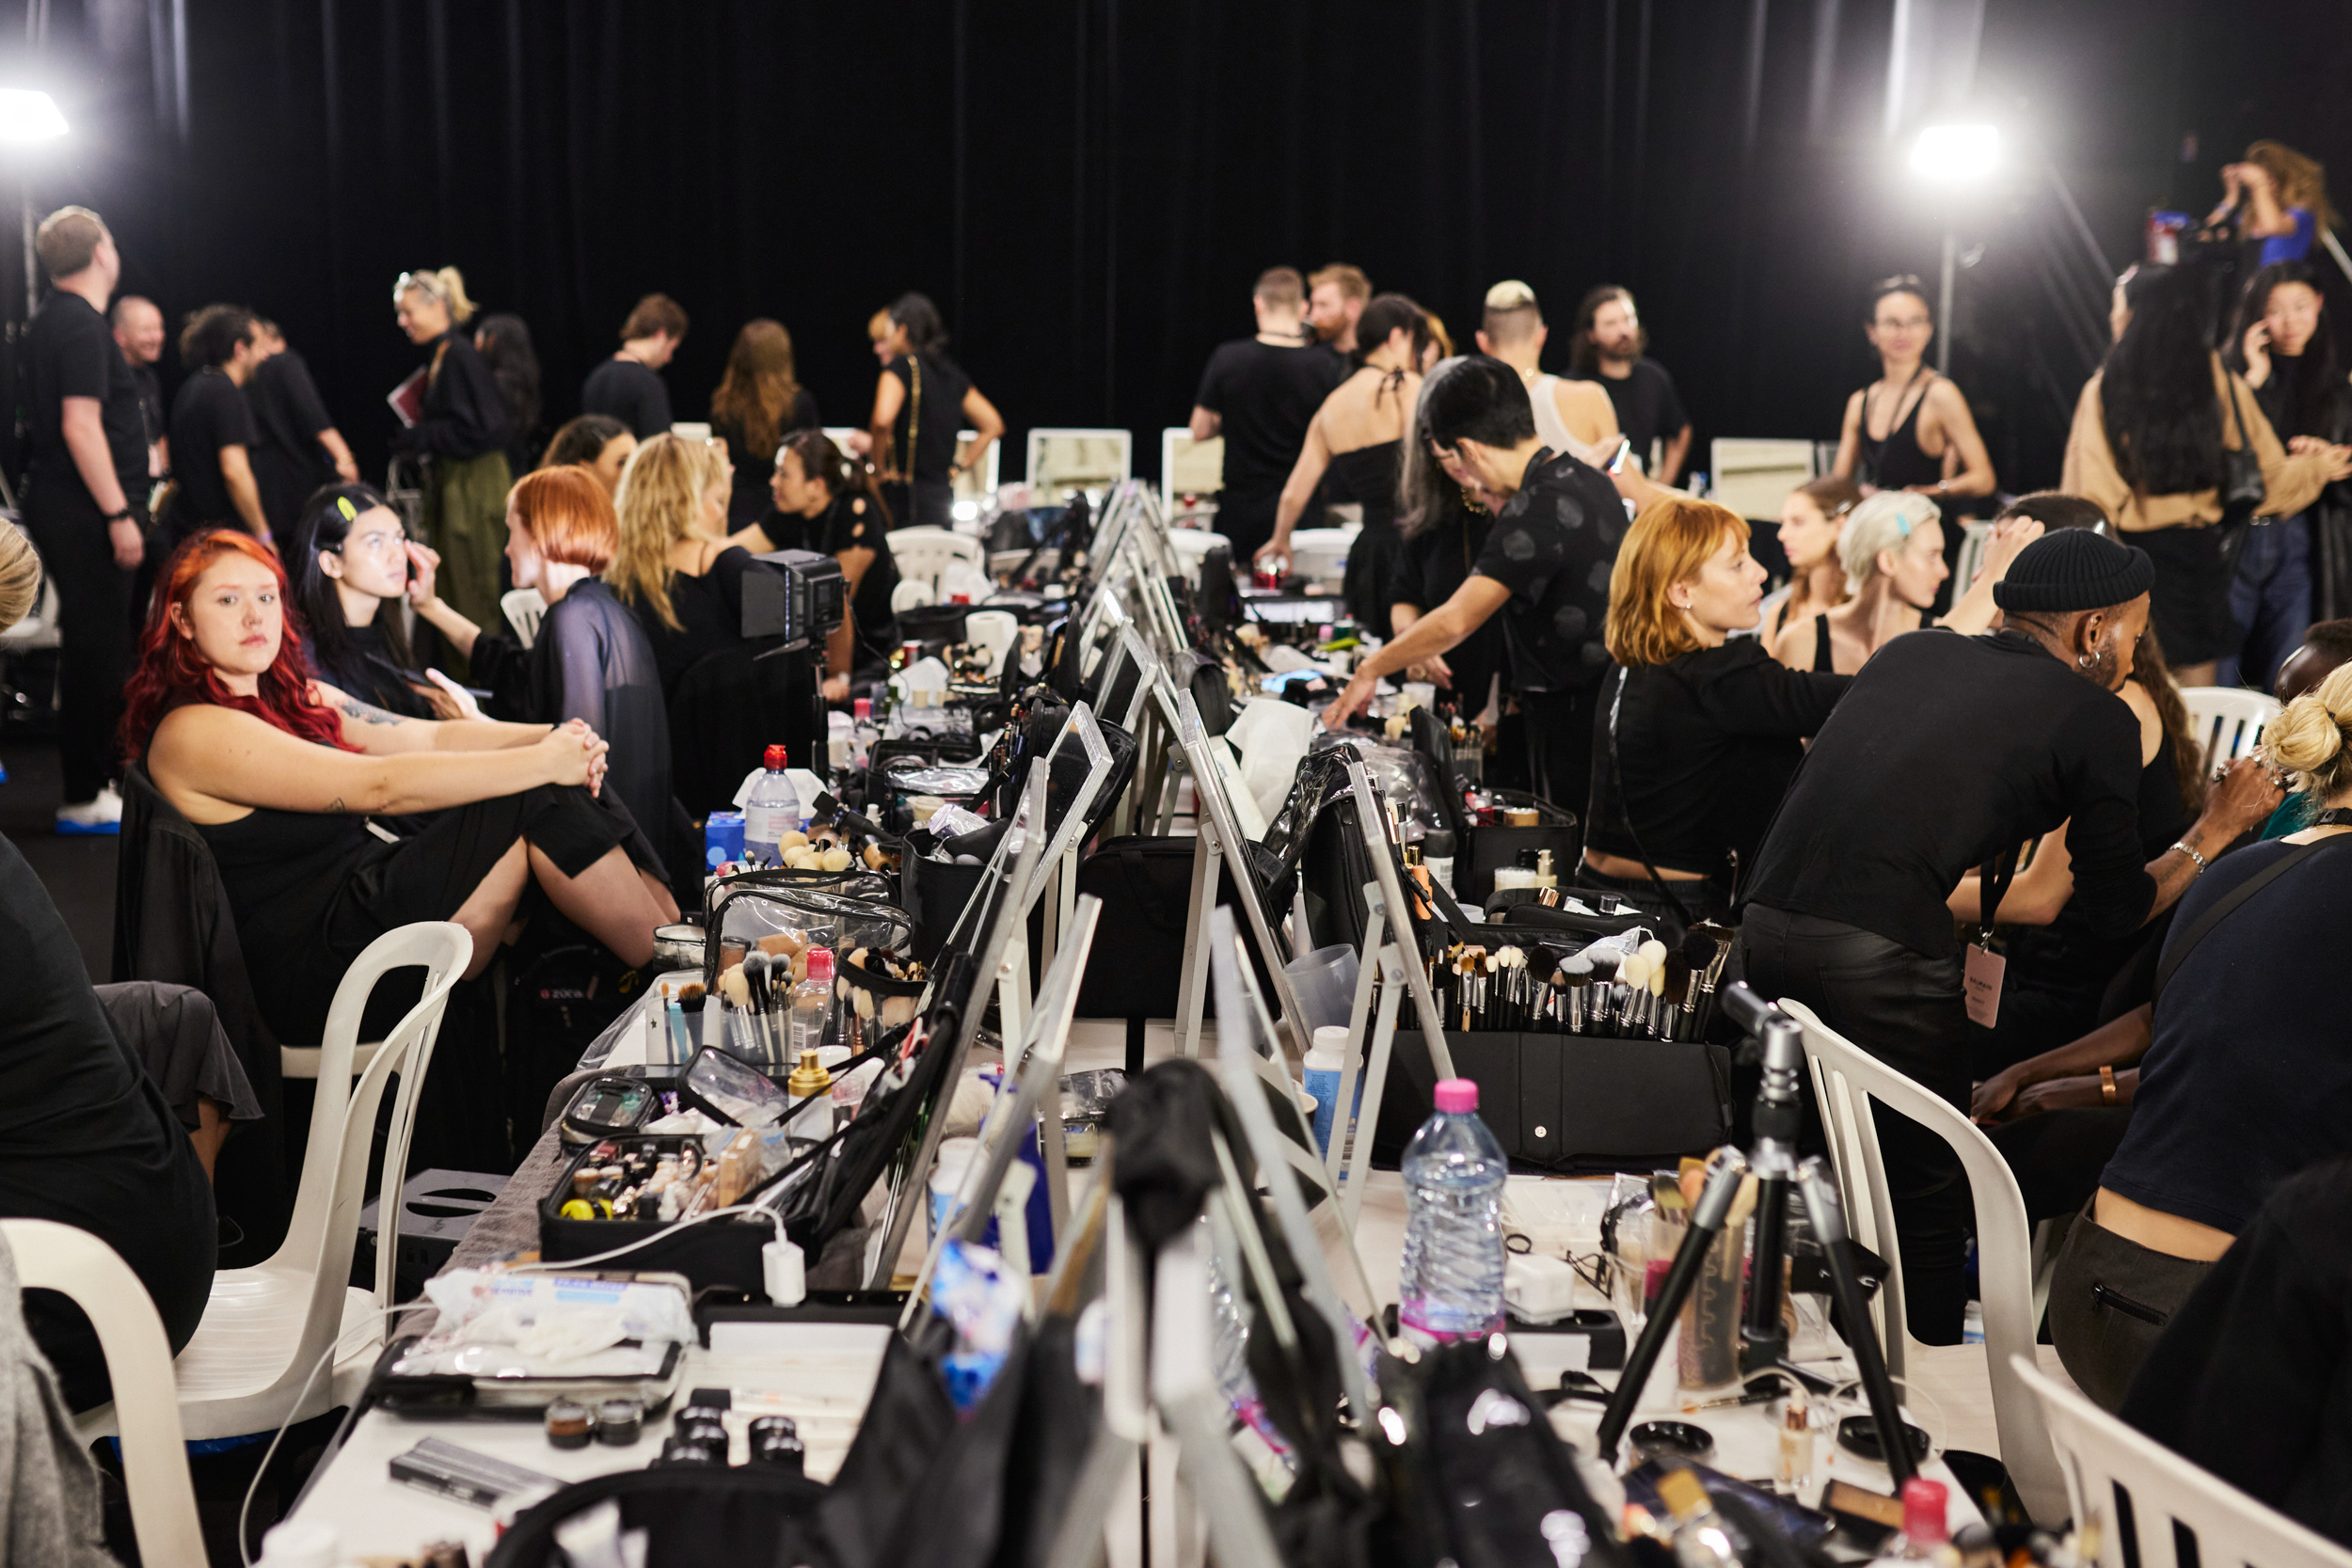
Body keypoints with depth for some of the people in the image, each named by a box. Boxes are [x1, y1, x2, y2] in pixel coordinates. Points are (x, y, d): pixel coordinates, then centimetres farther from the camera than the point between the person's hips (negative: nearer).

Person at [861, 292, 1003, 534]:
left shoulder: (901, 367, -7)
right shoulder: (952, 373, 14)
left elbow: (882, 420, -24)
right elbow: (993, 425, 20)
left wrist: (879, 469, -11)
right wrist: (960, 467, 16)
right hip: (943, 495, 7)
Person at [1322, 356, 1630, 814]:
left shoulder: (1538, 509, -21)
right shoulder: (1589, 480, 8)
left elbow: (1456, 620, -25)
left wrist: (1370, 671, -14)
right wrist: (1503, 506, 14)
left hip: (1570, 719, -9)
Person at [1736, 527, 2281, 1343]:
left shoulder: (1914, 649, 19)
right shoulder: (2097, 720, 4)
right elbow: (2116, 909, 13)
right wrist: (2213, 831, 28)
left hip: (1766, 918, 7)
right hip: (1881, 951, -7)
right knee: (1927, 1186, 11)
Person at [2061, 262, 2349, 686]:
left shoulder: (2103, 391, -10)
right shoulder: (2220, 383, -1)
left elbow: (2088, 495, -13)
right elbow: (2265, 473, 2)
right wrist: (2316, 467, 21)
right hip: (2200, 550, 3)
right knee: (2196, 684, 12)